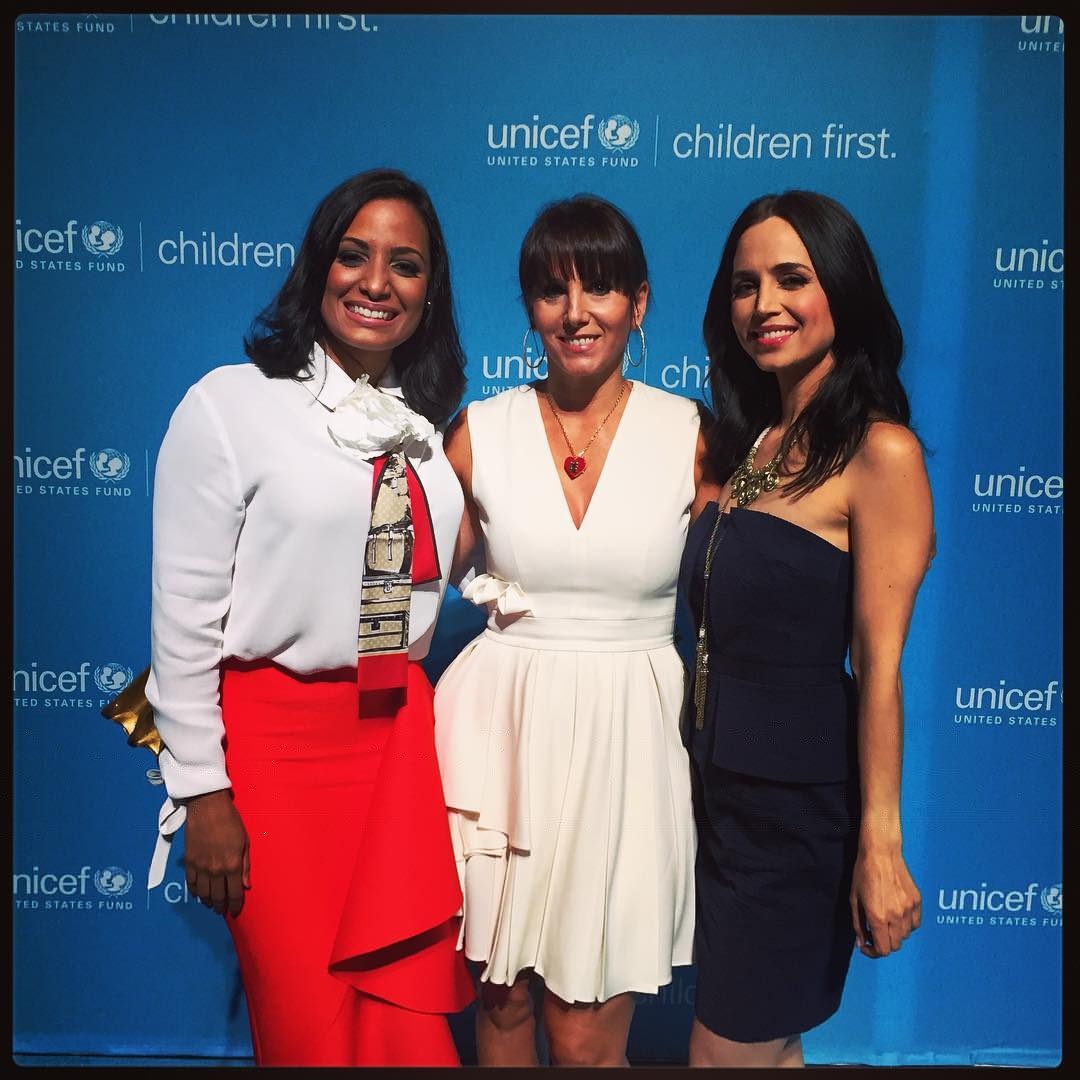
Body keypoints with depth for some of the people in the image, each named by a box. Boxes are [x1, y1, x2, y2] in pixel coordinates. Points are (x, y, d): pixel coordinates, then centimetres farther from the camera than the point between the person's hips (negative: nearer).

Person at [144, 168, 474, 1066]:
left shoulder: (428, 424, 8)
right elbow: (184, 614, -8)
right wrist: (203, 794, -8)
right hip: (274, 736, -4)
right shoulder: (230, 404, -8)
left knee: (413, 1012, 12)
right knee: (307, 1019, 10)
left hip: (400, 733, 5)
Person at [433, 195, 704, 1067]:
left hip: (630, 736, -1)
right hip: (504, 729, 1)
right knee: (503, 994, 16)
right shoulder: (479, 433, 0)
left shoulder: (689, 436, -2)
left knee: (588, 1035, 7)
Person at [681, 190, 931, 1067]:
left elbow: (880, 664, -17)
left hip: (803, 794, -7)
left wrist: (880, 845, -14)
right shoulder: (746, 442, 7)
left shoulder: (879, 451, -15)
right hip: (719, 778, 7)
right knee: (766, 1042, 22)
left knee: (729, 1049, 10)